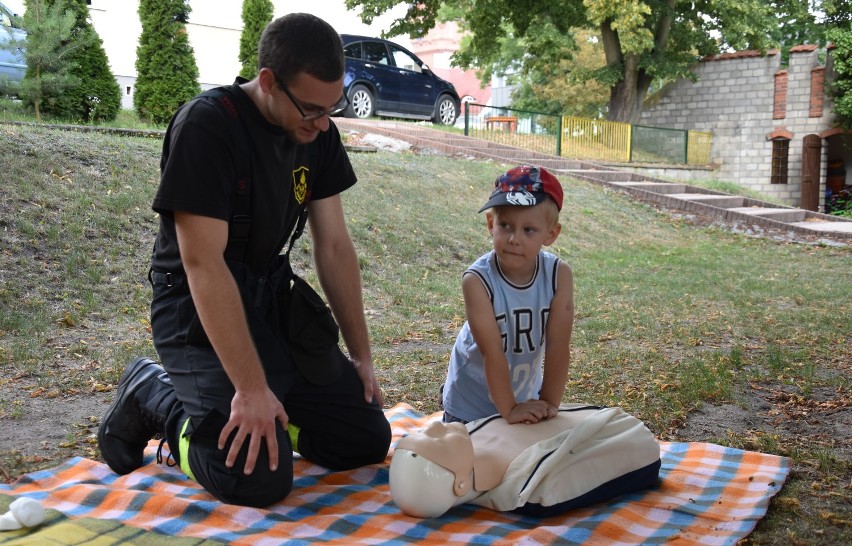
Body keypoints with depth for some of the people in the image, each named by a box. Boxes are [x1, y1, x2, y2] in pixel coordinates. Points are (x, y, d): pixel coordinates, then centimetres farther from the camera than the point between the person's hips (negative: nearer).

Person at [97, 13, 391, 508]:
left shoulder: (318, 133, 0)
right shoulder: (206, 127, -21)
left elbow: (334, 245, 5)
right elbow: (202, 263, -25)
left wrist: (361, 355, 5)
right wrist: (251, 387, -27)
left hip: (273, 297, 7)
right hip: (199, 310, -7)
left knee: (367, 440, 2)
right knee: (258, 480, -21)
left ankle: (234, 411, 18)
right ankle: (155, 398, 6)